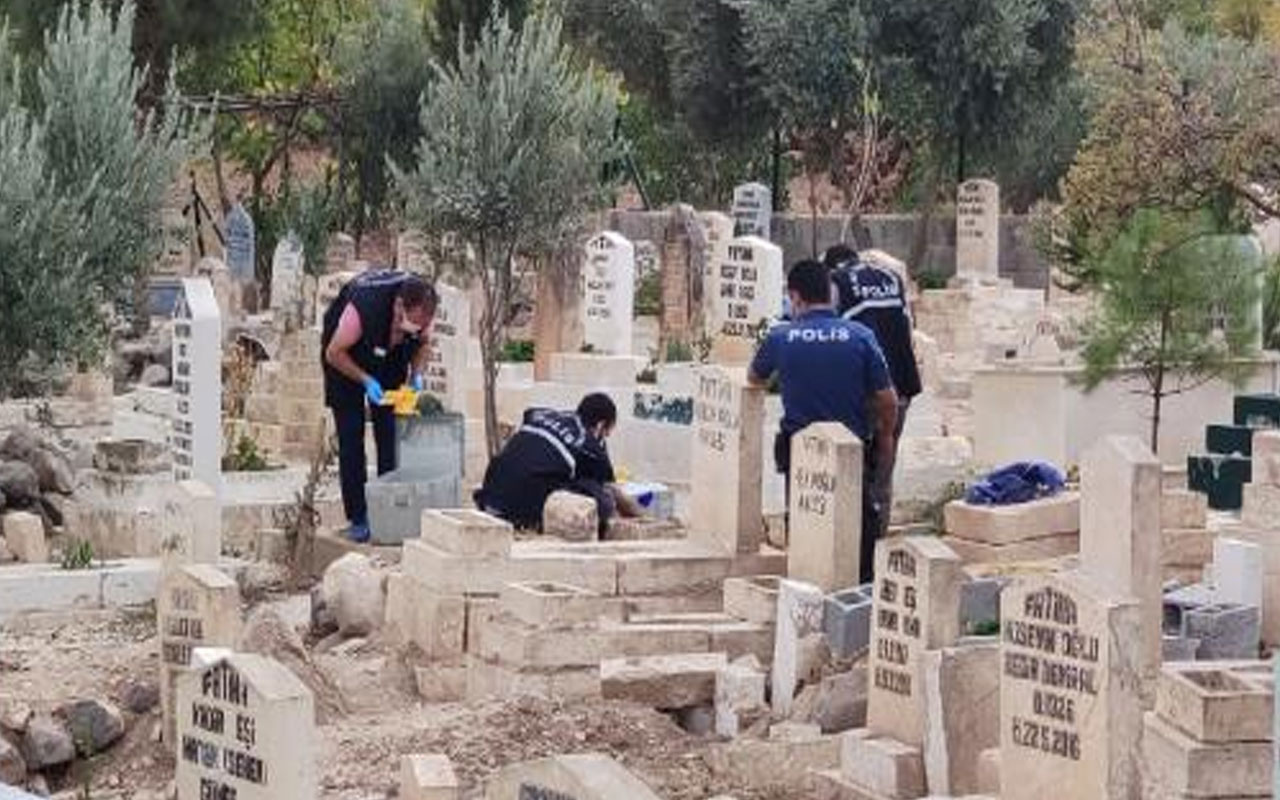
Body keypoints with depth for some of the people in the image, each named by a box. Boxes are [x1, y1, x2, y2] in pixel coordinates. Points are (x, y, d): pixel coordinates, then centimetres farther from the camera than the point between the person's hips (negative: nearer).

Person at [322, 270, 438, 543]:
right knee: (350, 438, -9)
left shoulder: (421, 311, -25)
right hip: (347, 358, -4)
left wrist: (416, 374, -18)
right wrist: (366, 381, -31)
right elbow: (334, 353, -25)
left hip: (390, 360, 4)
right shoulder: (363, 308, -40)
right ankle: (358, 519, -6)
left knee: (390, 436, -3)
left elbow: (422, 345, -2)